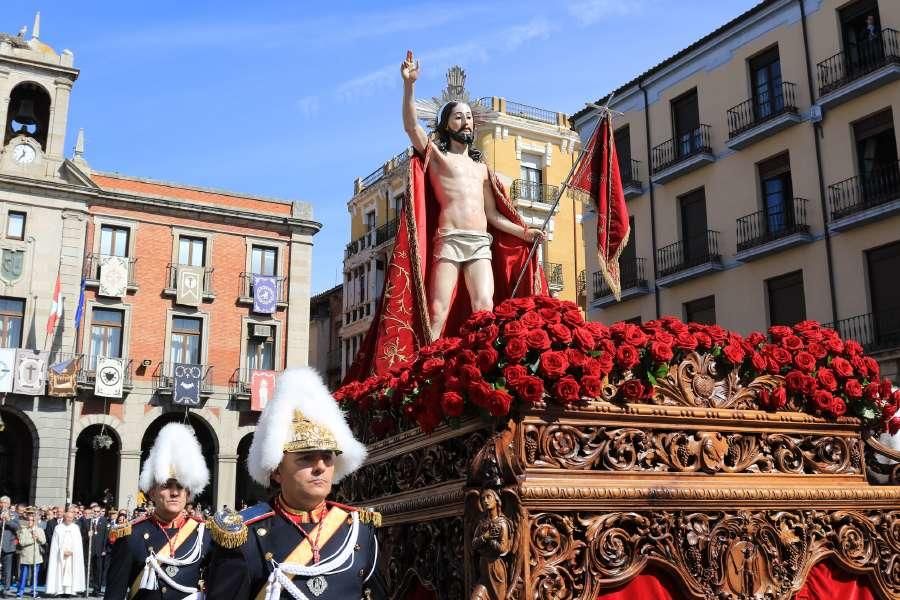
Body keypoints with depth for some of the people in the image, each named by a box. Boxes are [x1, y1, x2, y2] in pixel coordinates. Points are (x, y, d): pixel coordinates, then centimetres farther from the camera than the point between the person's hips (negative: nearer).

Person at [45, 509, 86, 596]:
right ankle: (60, 590, -3)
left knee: (71, 572, -4)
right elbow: (55, 544, 0)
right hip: (60, 556, -1)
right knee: (60, 572, -5)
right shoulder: (58, 528, 3)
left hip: (73, 556, 1)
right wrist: (63, 552, -11)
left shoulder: (76, 528, 7)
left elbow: (78, 544, 5)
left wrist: (72, 552, -8)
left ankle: (70, 590, -4)